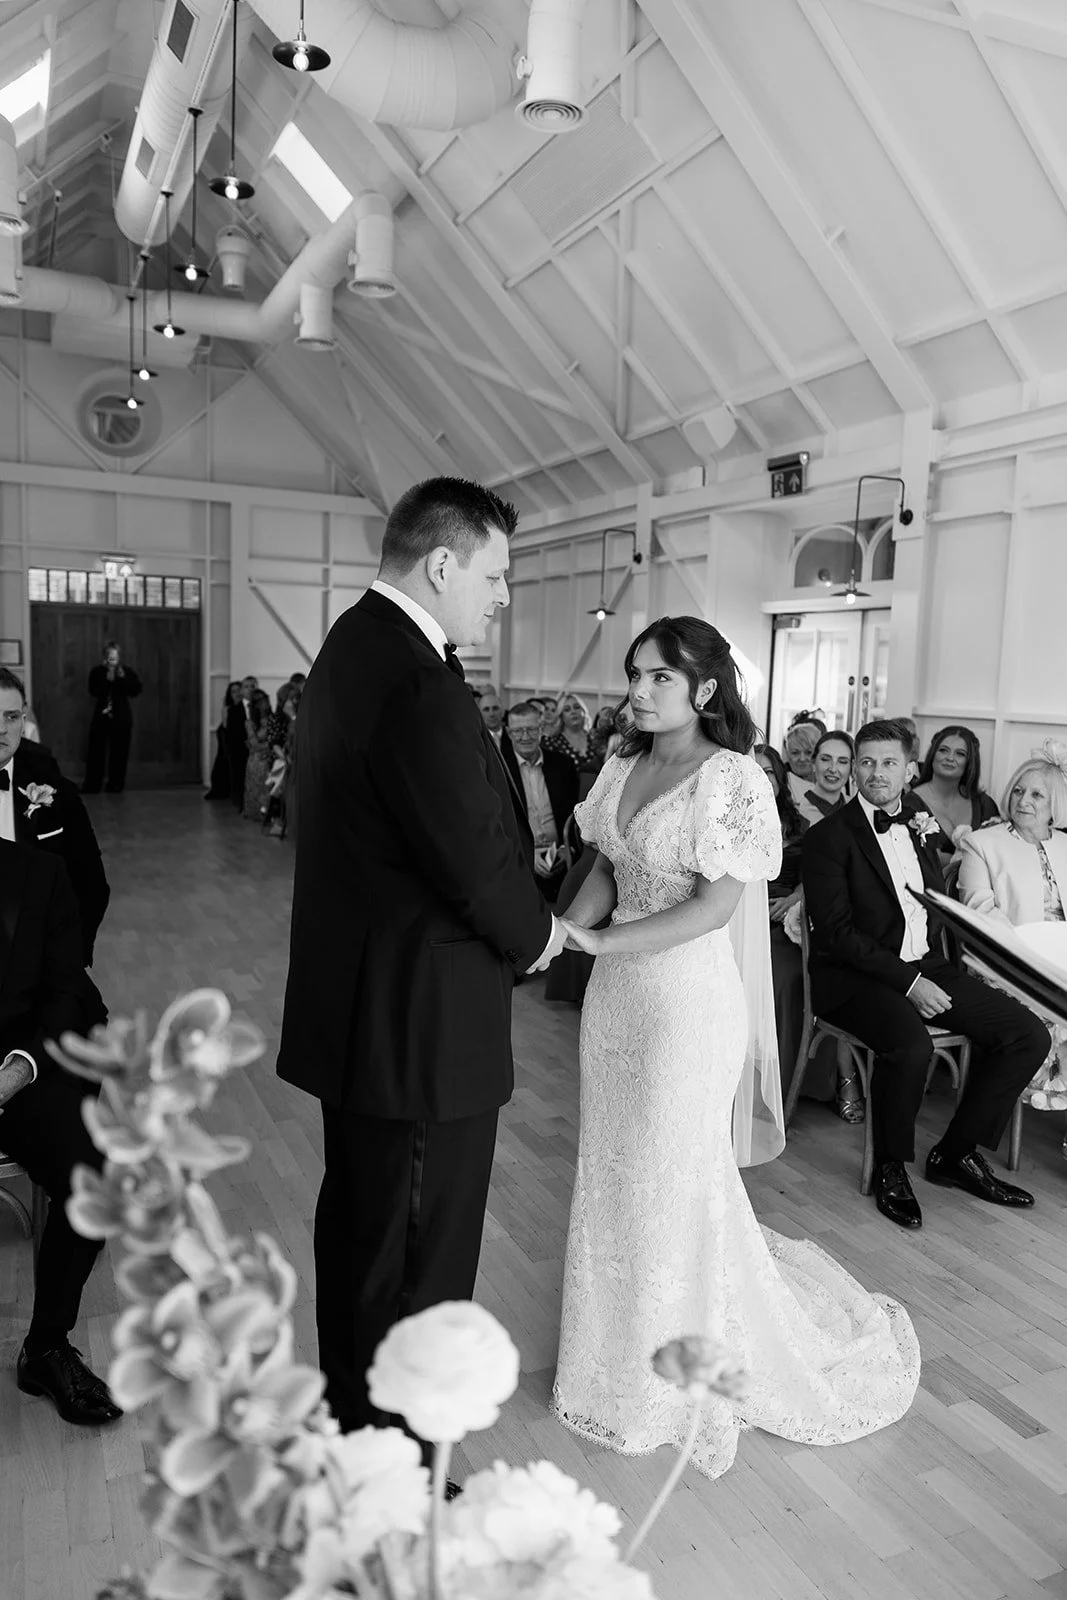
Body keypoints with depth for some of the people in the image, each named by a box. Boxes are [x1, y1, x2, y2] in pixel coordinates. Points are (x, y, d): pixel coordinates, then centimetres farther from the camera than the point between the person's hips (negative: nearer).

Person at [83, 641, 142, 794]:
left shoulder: (127, 672, 4)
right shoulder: (97, 672, 2)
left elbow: (136, 691, -7)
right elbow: (94, 691, -11)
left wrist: (123, 677, -17)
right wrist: (107, 679, -20)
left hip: (121, 718, 1)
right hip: (101, 716, 0)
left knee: (119, 752, 1)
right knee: (96, 750, -3)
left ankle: (116, 784, 10)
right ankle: (92, 785, 1)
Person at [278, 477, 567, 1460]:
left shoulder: (353, 645, 9)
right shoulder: (417, 681, -25)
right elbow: (478, 860, -23)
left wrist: (523, 913, 5)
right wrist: (536, 934, -3)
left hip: (354, 1004, 11)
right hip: (422, 1021, -11)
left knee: (358, 1221, 26)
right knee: (418, 1263, 7)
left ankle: (349, 1410, 48)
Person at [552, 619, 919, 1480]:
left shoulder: (732, 778, -16)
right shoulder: (623, 768, 5)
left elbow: (714, 907, -19)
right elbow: (606, 870, 9)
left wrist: (597, 941, -21)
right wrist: (564, 927, -10)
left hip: (689, 997, -6)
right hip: (615, 990, 7)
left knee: (675, 1178, 8)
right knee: (614, 1171, 17)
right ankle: (621, 1342, 40)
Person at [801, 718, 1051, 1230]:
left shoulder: (918, 820, 13)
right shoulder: (829, 836, -8)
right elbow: (835, 932, -15)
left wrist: (929, 838, 4)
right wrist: (906, 982, -19)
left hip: (927, 965, 7)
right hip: (856, 975, -7)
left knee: (1029, 1035, -6)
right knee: (910, 1043, -35)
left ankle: (956, 1153, 9)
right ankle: (890, 1167, -8)